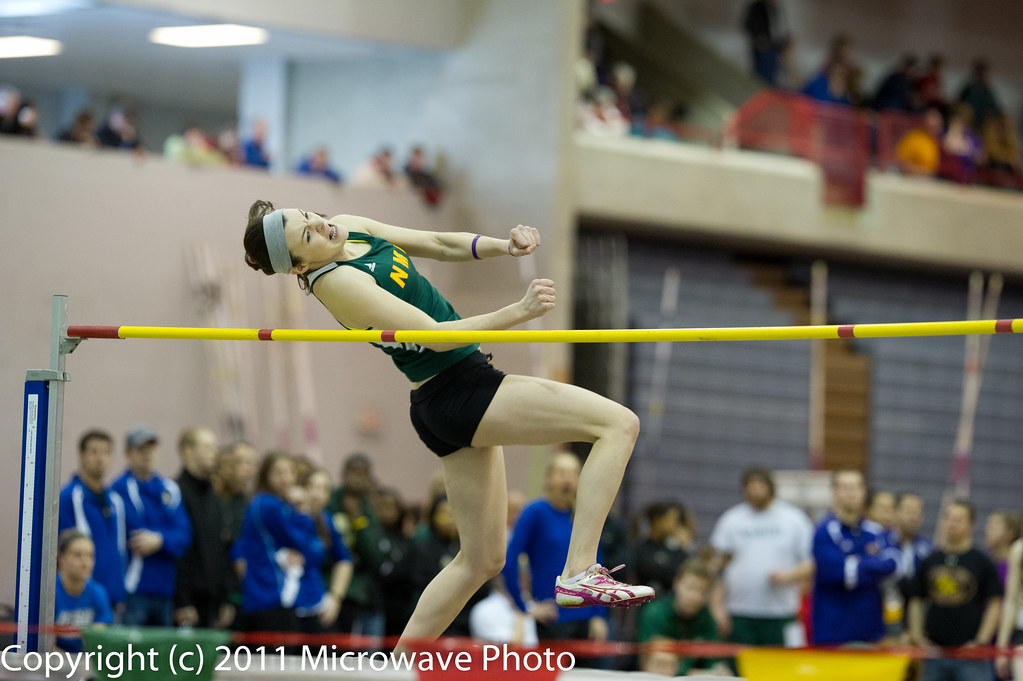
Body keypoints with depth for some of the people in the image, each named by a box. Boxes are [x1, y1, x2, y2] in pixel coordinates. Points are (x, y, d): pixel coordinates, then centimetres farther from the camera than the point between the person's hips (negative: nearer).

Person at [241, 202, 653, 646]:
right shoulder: (336, 282, -20)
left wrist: (503, 246, -4)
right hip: (459, 394, -9)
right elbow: (435, 334, -20)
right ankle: (579, 574, -21)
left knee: (482, 559, 16)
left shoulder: (347, 228, 6)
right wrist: (520, 311, -22)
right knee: (620, 424, -15)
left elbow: (436, 244, 13)